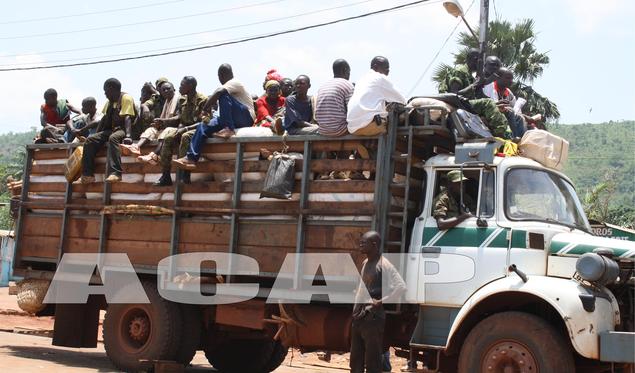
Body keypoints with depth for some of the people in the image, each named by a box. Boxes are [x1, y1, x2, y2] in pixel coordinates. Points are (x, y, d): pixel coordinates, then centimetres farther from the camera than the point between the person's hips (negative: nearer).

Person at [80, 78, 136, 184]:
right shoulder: (110, 101, 19)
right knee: (90, 140, -10)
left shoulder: (126, 98, -7)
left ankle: (115, 173, -50)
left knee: (113, 138, -39)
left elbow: (127, 118, -20)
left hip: (123, 129, -8)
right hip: (112, 129, 8)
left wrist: (127, 135, -33)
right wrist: (97, 135, 11)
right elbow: (104, 119, 20)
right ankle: (87, 175, -17)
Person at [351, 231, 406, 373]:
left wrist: (382, 301, -17)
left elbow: (401, 287, -21)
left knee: (372, 360, -4)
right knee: (356, 359, 14)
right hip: (359, 316, 9)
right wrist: (355, 309, 15)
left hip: (373, 317, -9)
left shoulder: (384, 265, -13)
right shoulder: (365, 263, 14)